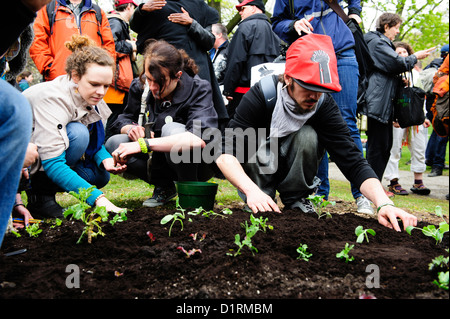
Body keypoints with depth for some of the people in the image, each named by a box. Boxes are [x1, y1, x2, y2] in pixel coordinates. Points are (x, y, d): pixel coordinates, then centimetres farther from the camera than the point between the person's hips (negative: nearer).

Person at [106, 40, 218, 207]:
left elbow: (201, 138, -39)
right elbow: (122, 120, 6)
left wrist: (143, 144, -43)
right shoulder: (140, 86, -7)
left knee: (171, 129, -34)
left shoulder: (199, 89, -22)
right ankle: (163, 187, 1)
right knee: (114, 143, -15)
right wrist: (131, 129, -23)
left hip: (199, 166, -5)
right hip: (159, 159, 5)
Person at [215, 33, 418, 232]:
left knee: (307, 136, -29)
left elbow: (353, 161, -28)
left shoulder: (324, 104, -21)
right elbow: (225, 154, -35)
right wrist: (252, 191, -53)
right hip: (258, 171, -2)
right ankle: (257, 203, -13)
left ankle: (295, 200, -9)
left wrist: (384, 203, -45)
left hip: (293, 170, 2)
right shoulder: (262, 95, -27)